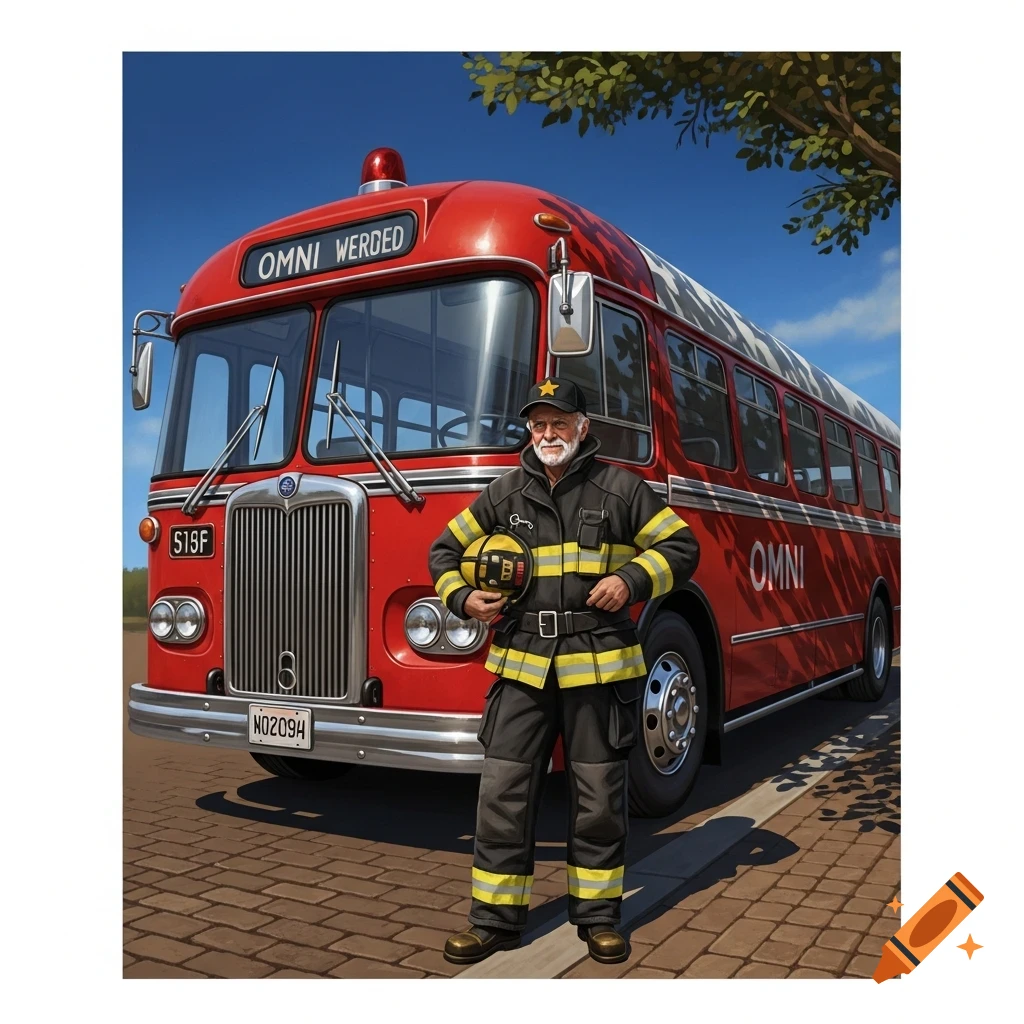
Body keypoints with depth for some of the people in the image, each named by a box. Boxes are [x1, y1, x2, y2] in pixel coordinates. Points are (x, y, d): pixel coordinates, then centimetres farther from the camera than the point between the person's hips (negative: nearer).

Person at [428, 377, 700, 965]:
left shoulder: (620, 489, 3)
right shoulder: (505, 493, 9)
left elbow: (681, 547, 5)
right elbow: (446, 550, 18)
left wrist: (632, 579, -11)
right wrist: (464, 598, 0)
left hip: (598, 669, -2)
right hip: (522, 669, 2)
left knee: (599, 799, 8)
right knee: (503, 794, 3)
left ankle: (599, 915, 26)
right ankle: (497, 917, 18)